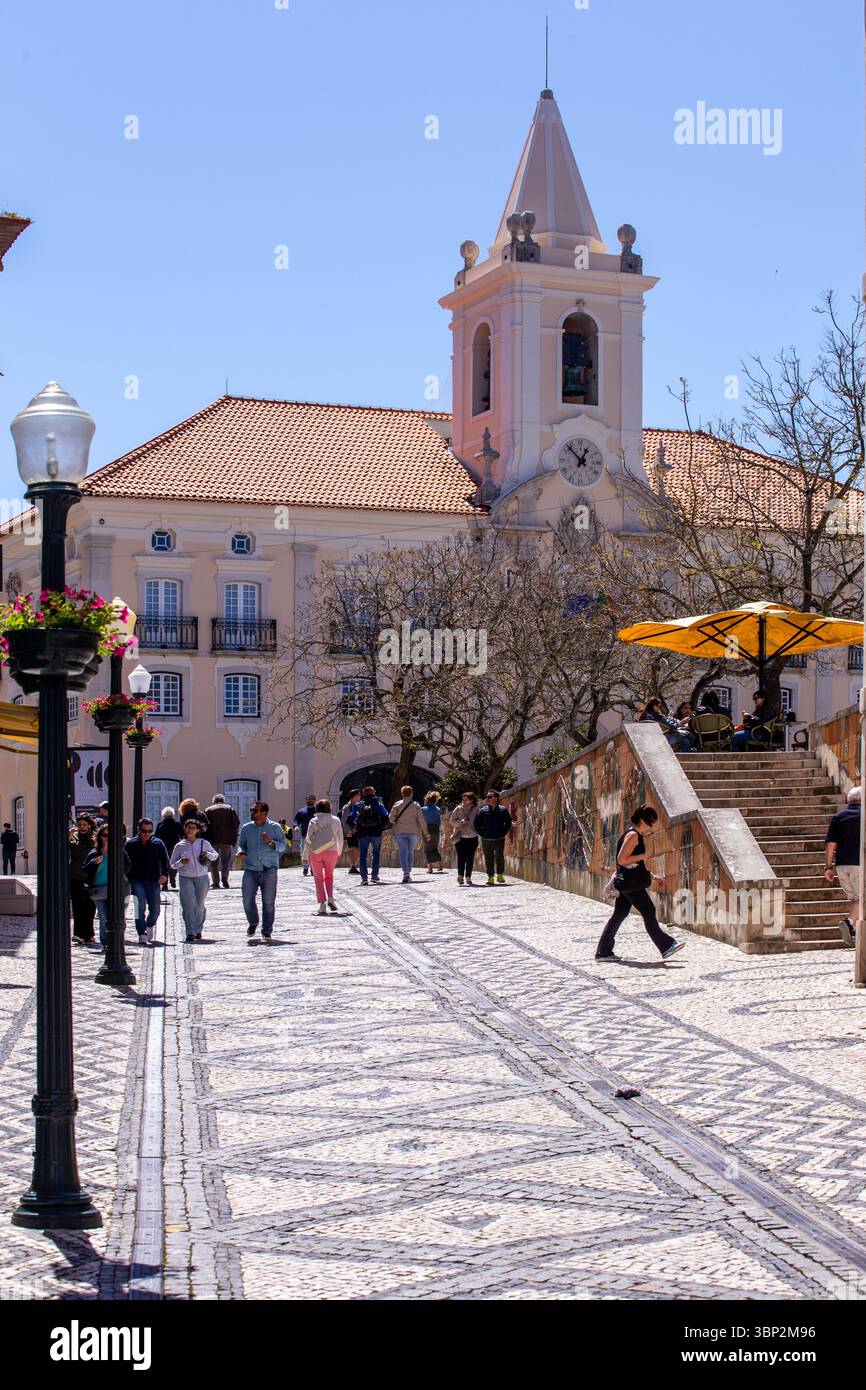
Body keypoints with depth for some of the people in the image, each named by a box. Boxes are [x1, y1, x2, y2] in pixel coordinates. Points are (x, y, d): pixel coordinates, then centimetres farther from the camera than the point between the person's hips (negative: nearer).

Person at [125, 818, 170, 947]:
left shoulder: (158, 844, 7)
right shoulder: (131, 844, 5)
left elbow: (165, 860, 3)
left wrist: (164, 874, -13)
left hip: (154, 881, 1)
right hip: (137, 881, -1)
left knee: (155, 909, 2)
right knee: (140, 907, -14)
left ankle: (150, 925, 32)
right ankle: (142, 934, -12)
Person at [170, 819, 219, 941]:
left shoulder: (204, 843, 6)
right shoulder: (180, 846, 3)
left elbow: (216, 855, 18)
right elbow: (172, 864, 8)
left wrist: (208, 854, -4)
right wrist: (181, 862, -13)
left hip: (202, 877, 1)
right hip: (186, 878, -1)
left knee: (200, 905, 5)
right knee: (189, 905, -12)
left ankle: (198, 930, 21)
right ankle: (190, 932, -10)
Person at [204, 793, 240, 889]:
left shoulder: (208, 810, 8)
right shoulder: (229, 809, 8)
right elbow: (237, 822, 0)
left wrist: (207, 838, 1)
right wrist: (234, 836, 4)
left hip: (213, 840, 0)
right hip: (227, 840, 0)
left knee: (214, 861, 9)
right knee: (226, 859, 10)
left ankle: (215, 881, 3)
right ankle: (224, 878, -10)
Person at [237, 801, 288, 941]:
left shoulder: (275, 827, 3)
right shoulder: (246, 828, 10)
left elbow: (283, 846, 2)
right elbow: (241, 844, 18)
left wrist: (271, 842, -16)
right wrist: (241, 852, -5)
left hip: (269, 870, -2)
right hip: (250, 869, 2)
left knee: (268, 901, -2)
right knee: (247, 899, -6)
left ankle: (267, 932, 8)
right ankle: (253, 922, 23)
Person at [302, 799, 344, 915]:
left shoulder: (313, 821, -3)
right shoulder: (336, 820, 4)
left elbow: (308, 839, -4)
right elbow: (340, 838, 9)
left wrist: (306, 855, 2)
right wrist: (339, 852, 23)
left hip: (316, 853, -2)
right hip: (331, 852, 2)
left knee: (318, 878, 8)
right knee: (329, 875, 20)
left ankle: (322, 904, 0)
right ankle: (330, 898, -1)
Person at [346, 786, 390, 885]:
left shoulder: (358, 805, 4)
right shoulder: (378, 804, 2)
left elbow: (349, 820, -2)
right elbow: (385, 818, -10)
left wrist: (353, 828, 12)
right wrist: (381, 827, 5)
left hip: (362, 834, 0)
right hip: (376, 833, 0)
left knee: (362, 855, 7)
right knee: (376, 854, 16)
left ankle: (364, 877, -4)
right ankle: (374, 876, 13)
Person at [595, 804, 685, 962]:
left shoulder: (637, 836, 19)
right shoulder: (632, 835, -14)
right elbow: (622, 860, -21)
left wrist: (653, 877, 21)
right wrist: (642, 856, -14)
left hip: (626, 884, 10)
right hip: (631, 884, -10)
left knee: (619, 915, 9)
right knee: (649, 913, -6)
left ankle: (603, 952, 10)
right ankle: (666, 947, -3)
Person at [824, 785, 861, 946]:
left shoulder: (837, 817, 8)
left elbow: (830, 844, 4)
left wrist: (828, 867, 8)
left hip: (841, 865, 4)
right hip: (860, 864, -4)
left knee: (853, 899, 16)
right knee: (862, 899, -2)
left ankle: (854, 932, 10)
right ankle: (849, 922, -25)